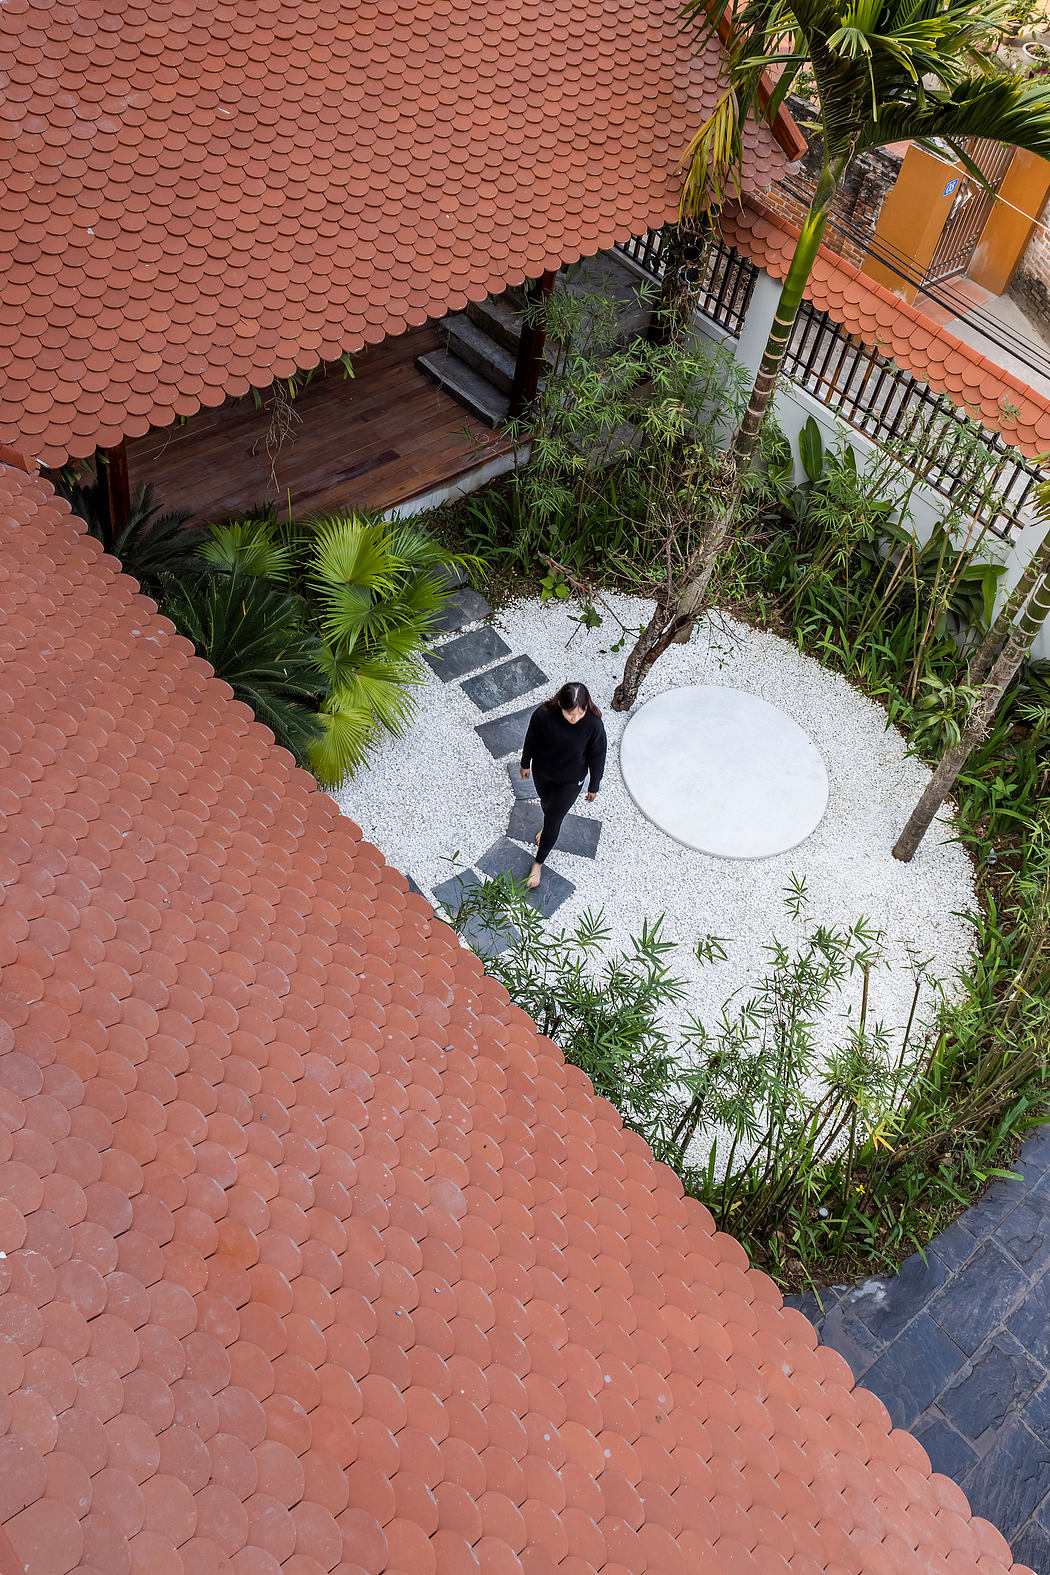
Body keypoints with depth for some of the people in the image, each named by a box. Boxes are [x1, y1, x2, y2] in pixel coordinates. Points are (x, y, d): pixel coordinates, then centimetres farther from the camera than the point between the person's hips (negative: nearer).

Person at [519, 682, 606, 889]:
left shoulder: (594, 725, -32)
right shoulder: (543, 715, -31)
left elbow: (597, 758, -15)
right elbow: (531, 740, -9)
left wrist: (593, 786, -2)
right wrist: (525, 764, 7)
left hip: (570, 780, -2)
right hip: (542, 772, 2)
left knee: (553, 820, 10)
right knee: (546, 803, 30)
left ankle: (539, 863, 36)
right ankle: (547, 826, 67)